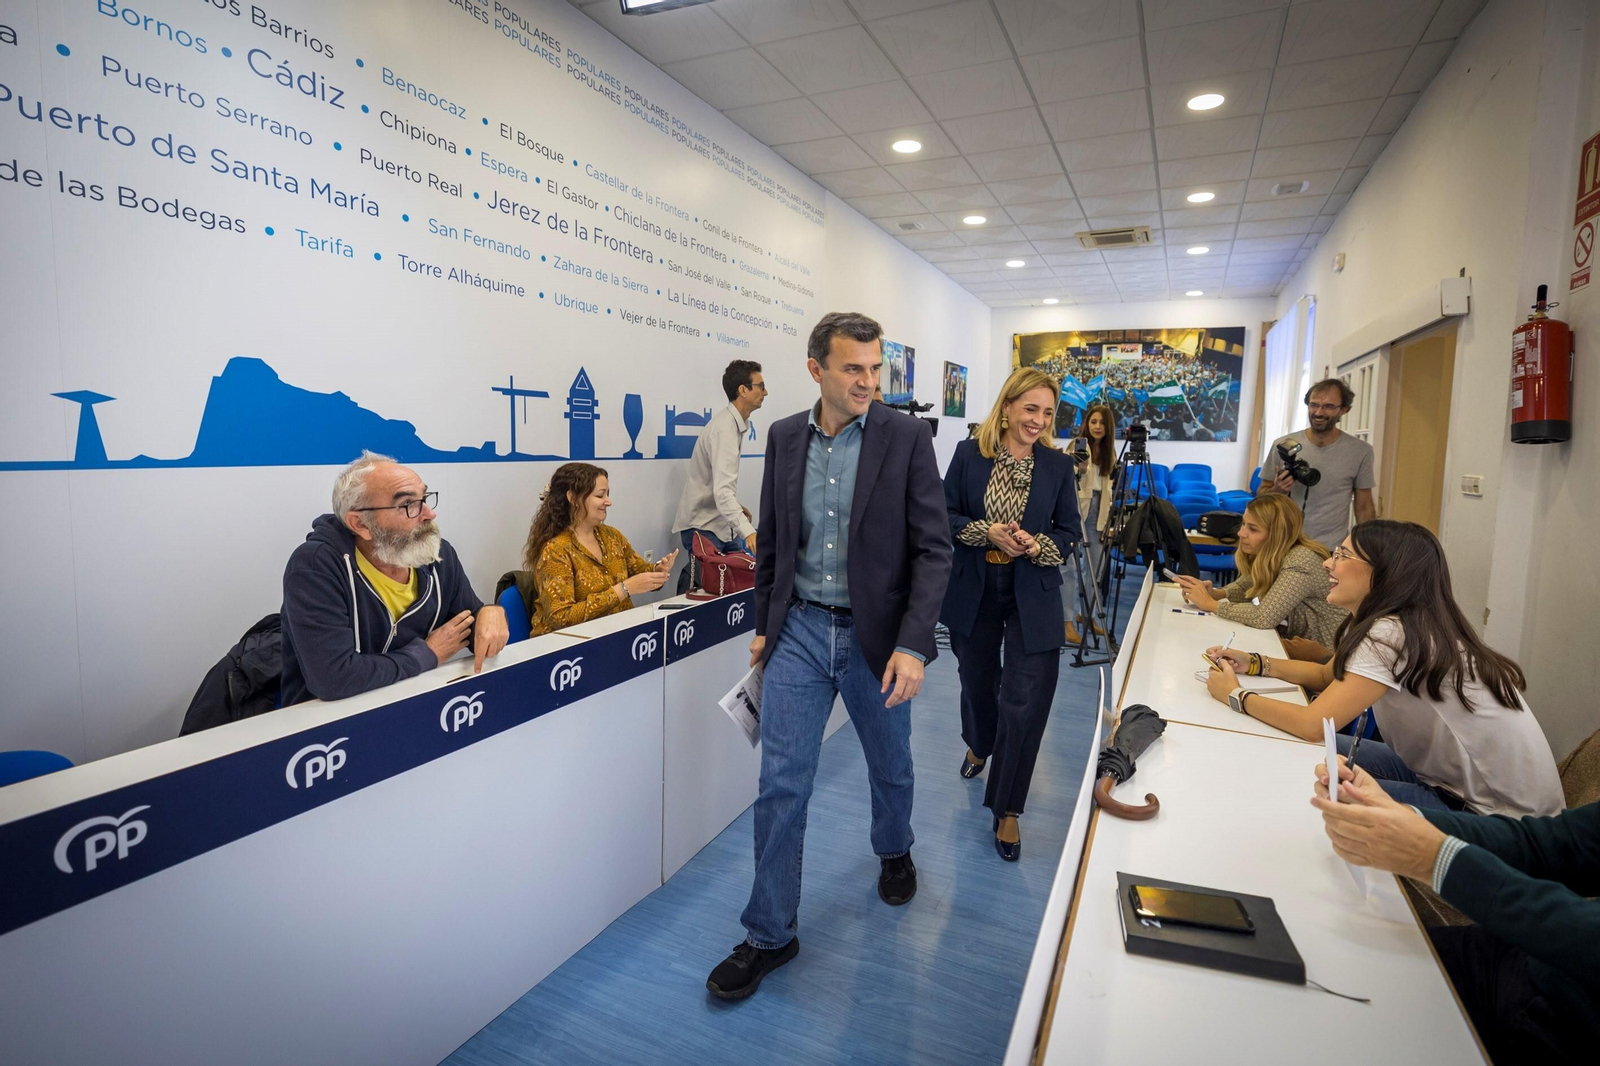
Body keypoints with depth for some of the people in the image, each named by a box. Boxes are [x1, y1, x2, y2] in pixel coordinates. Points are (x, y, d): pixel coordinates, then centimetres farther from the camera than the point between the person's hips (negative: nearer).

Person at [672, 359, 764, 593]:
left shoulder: (736, 423, 8)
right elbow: (722, 490, -34)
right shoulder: (725, 428, -23)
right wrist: (747, 531, -44)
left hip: (722, 522, 10)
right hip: (703, 526, -10)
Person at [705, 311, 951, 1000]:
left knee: (890, 766, 20)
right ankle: (771, 934, 22)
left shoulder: (907, 438, -8)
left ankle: (894, 852, 53)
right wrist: (764, 624, 12)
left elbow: (933, 549, -10)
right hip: (799, 631, 2)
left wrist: (913, 643, -18)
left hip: (876, 636, -1)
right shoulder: (785, 437, 2)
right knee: (781, 783, 3)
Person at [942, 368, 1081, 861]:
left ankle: (1006, 809, 14)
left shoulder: (1057, 465, -1)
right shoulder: (969, 454, -3)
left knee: (1024, 701, -4)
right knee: (977, 680, 19)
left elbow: (1070, 531, 2)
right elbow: (944, 515, -2)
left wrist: (1037, 545, -19)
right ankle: (979, 745, 54)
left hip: (1032, 598, -1)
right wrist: (986, 532, -18)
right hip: (974, 591, 1)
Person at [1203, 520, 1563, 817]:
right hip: (1458, 780, 8)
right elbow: (1328, 676, 17)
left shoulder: (1394, 636, -27)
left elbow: (1313, 724, -29)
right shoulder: (1386, 623, 1)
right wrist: (1256, 664, 3)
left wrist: (1235, 695, -15)